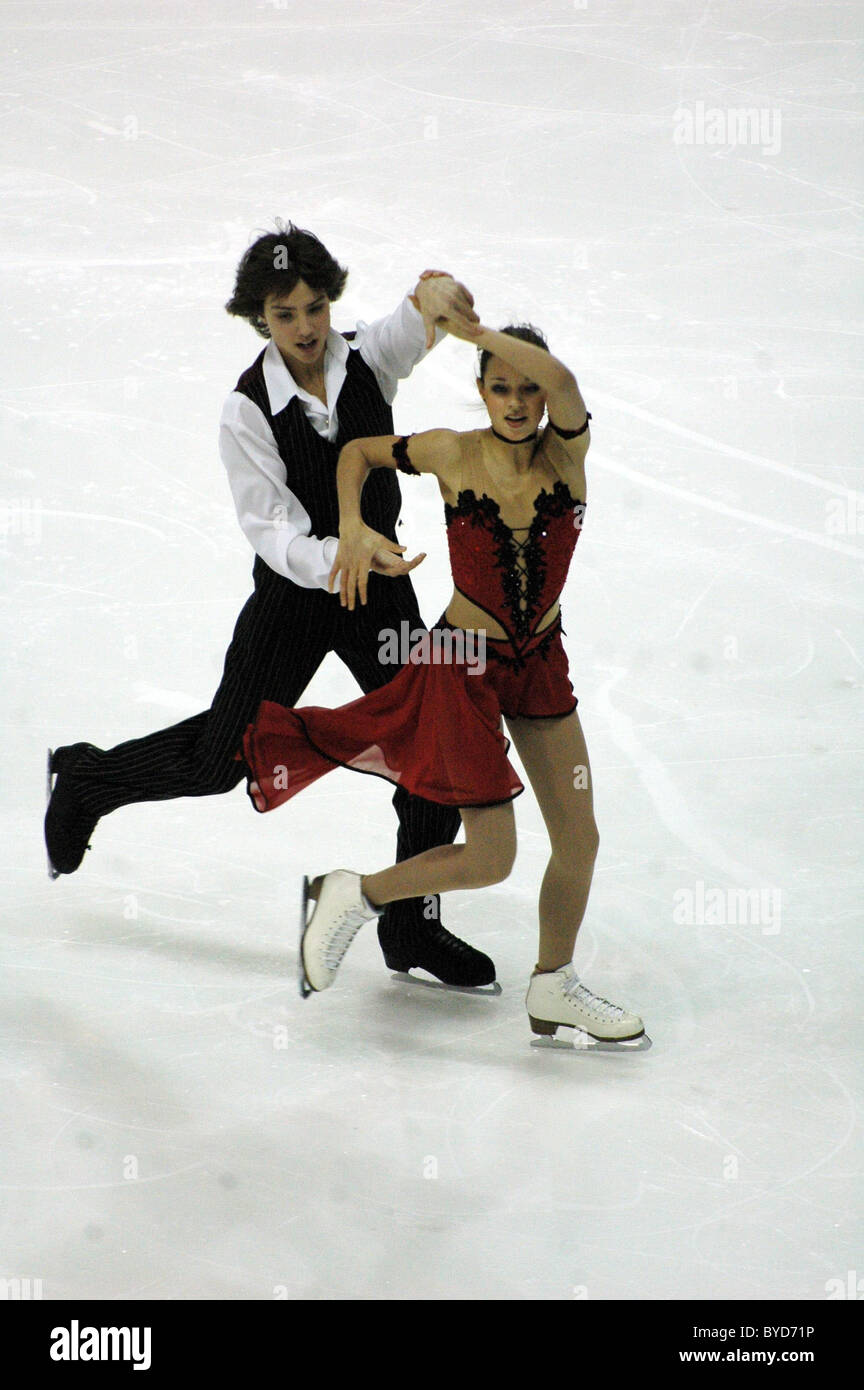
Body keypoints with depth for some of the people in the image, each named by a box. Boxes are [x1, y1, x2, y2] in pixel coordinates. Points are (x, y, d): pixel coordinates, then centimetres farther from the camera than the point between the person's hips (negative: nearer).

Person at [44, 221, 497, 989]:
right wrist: (345, 554, -43)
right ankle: (84, 777, 38)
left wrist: (434, 294, -57)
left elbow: (417, 327, -33)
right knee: (218, 761, 8)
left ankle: (412, 926, 18)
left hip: (382, 583, 3)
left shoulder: (366, 356, -11)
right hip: (292, 591, -3)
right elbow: (276, 534, -24)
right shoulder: (249, 408, -19)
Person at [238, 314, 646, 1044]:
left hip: (540, 660, 4)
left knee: (579, 836, 9)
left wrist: (470, 328, -32)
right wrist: (353, 527, -12)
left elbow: (561, 380, -31)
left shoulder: (567, 453, -10)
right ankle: (355, 895, 18)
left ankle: (554, 989, 30)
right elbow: (358, 452, 3)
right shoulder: (453, 454, -12)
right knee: (490, 859, -5)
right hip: (463, 661, -4)